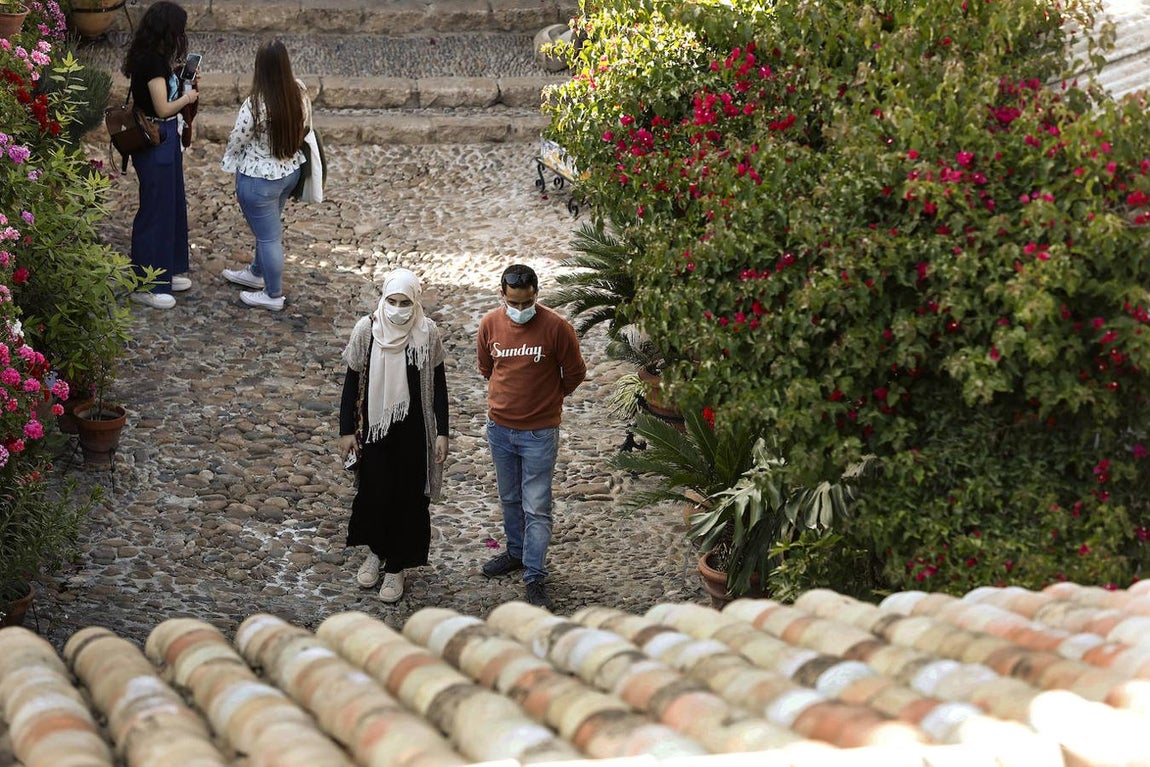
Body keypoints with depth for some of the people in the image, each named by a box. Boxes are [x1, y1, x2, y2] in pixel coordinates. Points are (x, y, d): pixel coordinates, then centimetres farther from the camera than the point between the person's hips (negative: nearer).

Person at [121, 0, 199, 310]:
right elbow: (163, 108, -23)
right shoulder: (152, 61, -22)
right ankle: (145, 285, 9)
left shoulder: (155, 58, 7)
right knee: (155, 210, -1)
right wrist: (188, 98, -7)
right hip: (153, 144, -10)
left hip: (165, 141, 10)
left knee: (173, 206, 20)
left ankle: (166, 272, 34)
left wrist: (181, 81, 4)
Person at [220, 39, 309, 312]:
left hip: (259, 179, -7)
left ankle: (273, 295, 25)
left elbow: (237, 141, -15)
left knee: (268, 236, 10)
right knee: (269, 227, 27)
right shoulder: (299, 93, -13)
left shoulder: (255, 105, -29)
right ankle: (257, 273, 49)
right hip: (290, 171, 7)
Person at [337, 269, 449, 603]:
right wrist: (347, 430, -2)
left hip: (413, 428, -1)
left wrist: (442, 432, -4)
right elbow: (352, 381, -2)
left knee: (408, 496, 8)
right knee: (373, 490, 12)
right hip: (375, 425, 1)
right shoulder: (366, 329, -11)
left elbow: (438, 384, -3)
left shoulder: (427, 332, -12)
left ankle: (396, 565, 26)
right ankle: (376, 550, 39)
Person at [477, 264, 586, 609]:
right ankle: (516, 552, 40)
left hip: (539, 432, -4)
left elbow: (575, 373, -3)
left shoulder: (557, 327, -17)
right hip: (499, 428, 4)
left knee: (536, 507, -2)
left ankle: (535, 577, 3)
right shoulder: (490, 324, -5)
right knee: (509, 498, 21)